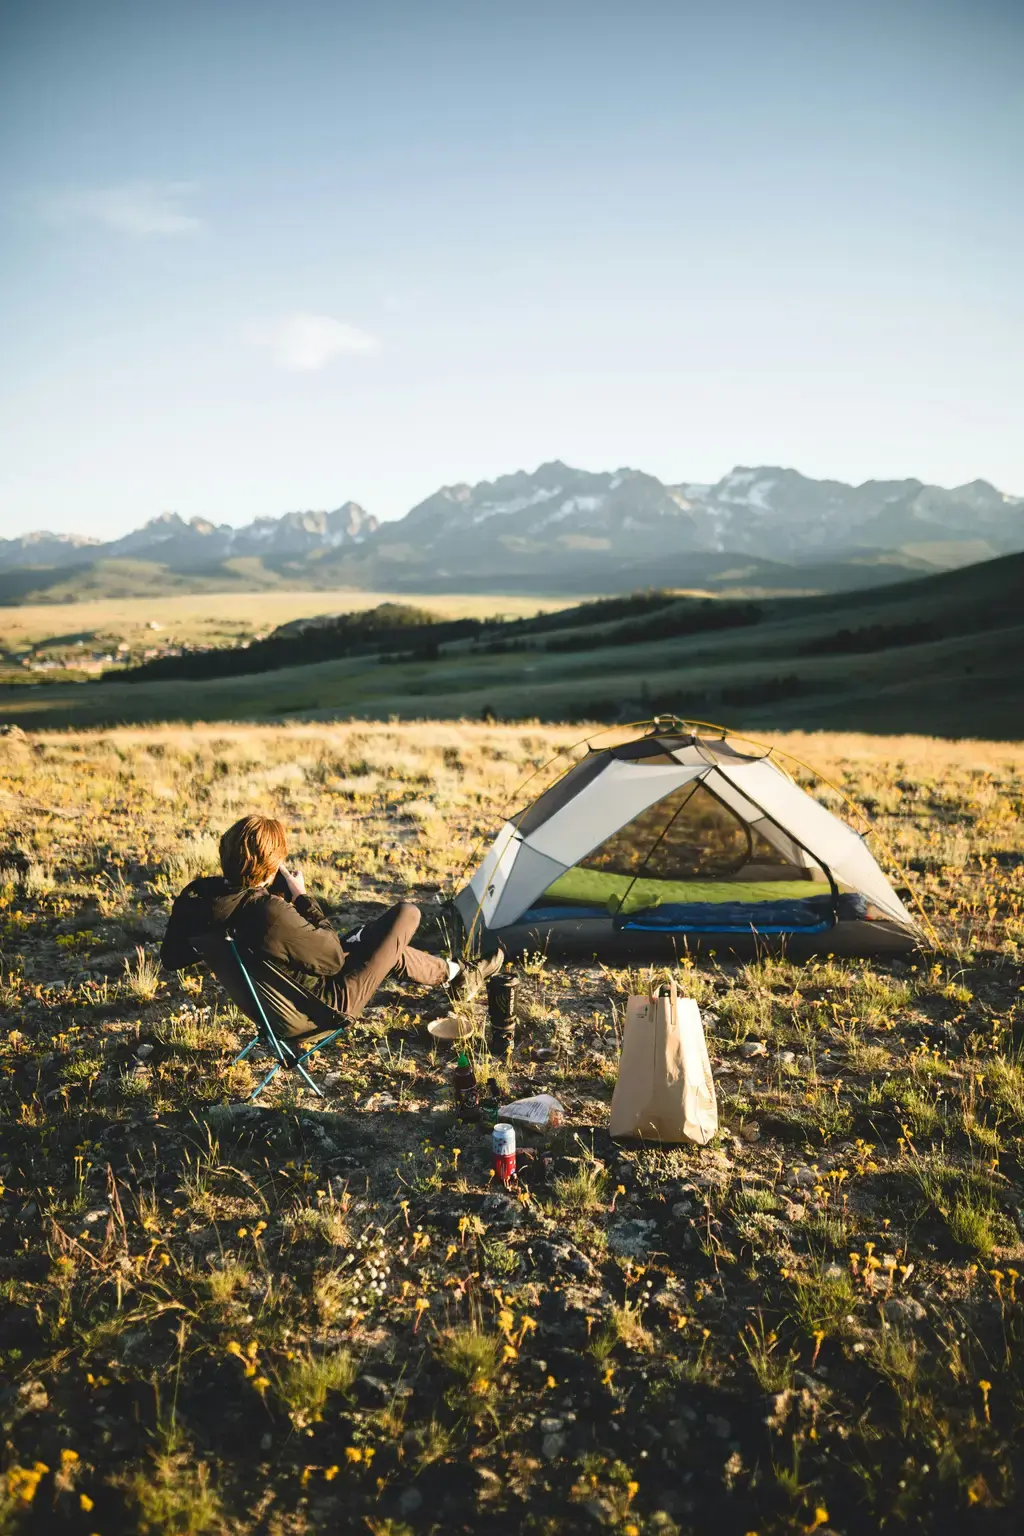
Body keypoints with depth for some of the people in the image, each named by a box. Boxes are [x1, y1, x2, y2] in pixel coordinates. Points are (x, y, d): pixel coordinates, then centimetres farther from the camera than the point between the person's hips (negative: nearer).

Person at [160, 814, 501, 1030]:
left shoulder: (197, 895, -16)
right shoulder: (271, 913, -38)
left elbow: (172, 957, 2)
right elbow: (334, 957, -22)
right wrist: (301, 896, -17)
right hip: (327, 1005, -8)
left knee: (390, 948, 26)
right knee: (406, 914, 4)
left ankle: (455, 974, 45)